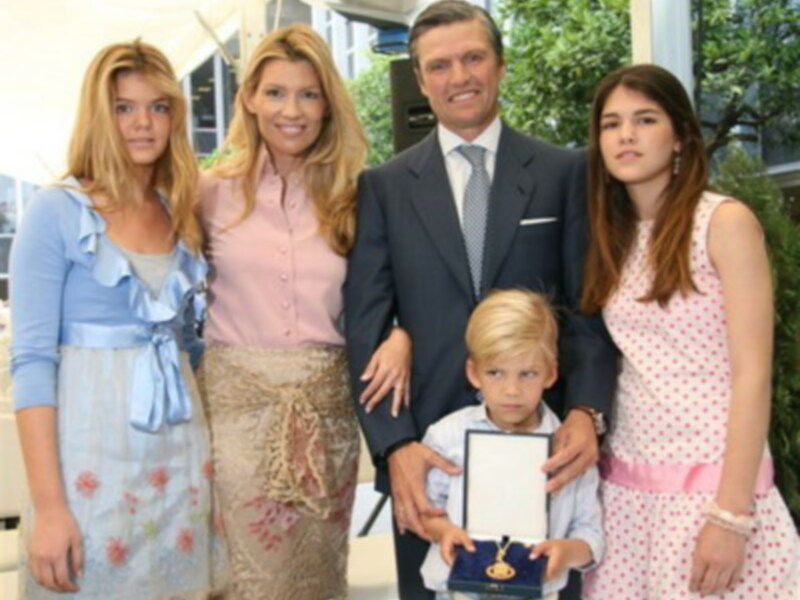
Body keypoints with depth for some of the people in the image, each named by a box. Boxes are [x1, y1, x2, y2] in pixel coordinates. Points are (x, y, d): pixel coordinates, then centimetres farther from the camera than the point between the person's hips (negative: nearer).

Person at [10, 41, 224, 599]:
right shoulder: (56, 210, -6)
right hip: (93, 450, -5)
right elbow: (31, 359, -11)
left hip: (180, 452, 5)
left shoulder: (182, 217, 10)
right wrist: (48, 504, -18)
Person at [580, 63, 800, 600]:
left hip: (711, 479, -5)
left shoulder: (725, 221, -9)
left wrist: (732, 515, -17)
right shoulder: (613, 235, 8)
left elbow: (752, 375, -13)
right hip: (625, 481, 5)